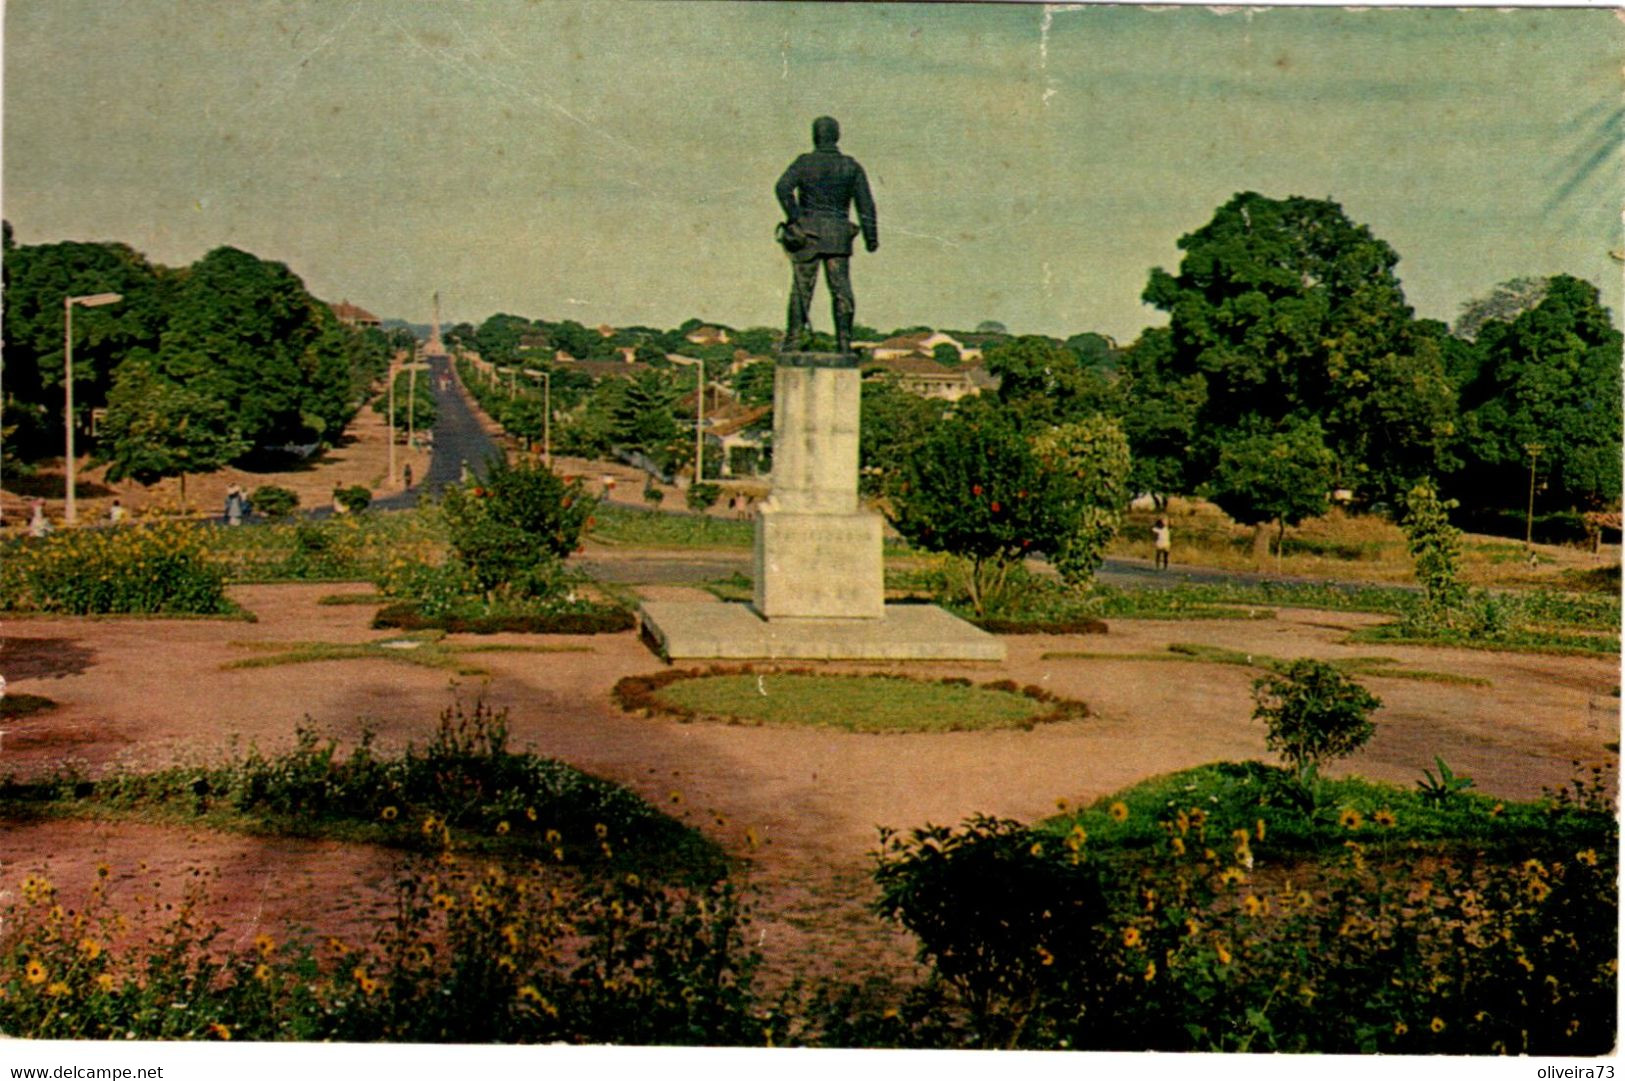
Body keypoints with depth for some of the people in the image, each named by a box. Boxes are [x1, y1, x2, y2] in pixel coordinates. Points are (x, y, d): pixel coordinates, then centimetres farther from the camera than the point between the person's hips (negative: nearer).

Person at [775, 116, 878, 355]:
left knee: (802, 289, 4)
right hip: (838, 236, 1)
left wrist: (795, 218, -14)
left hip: (808, 235, -1)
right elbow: (866, 203, 0)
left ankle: (793, 342, 4)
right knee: (841, 289, 3)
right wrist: (872, 237, 1)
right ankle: (844, 342, -2)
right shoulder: (851, 167, 6)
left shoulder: (804, 162, 1)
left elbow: (783, 187, -16)